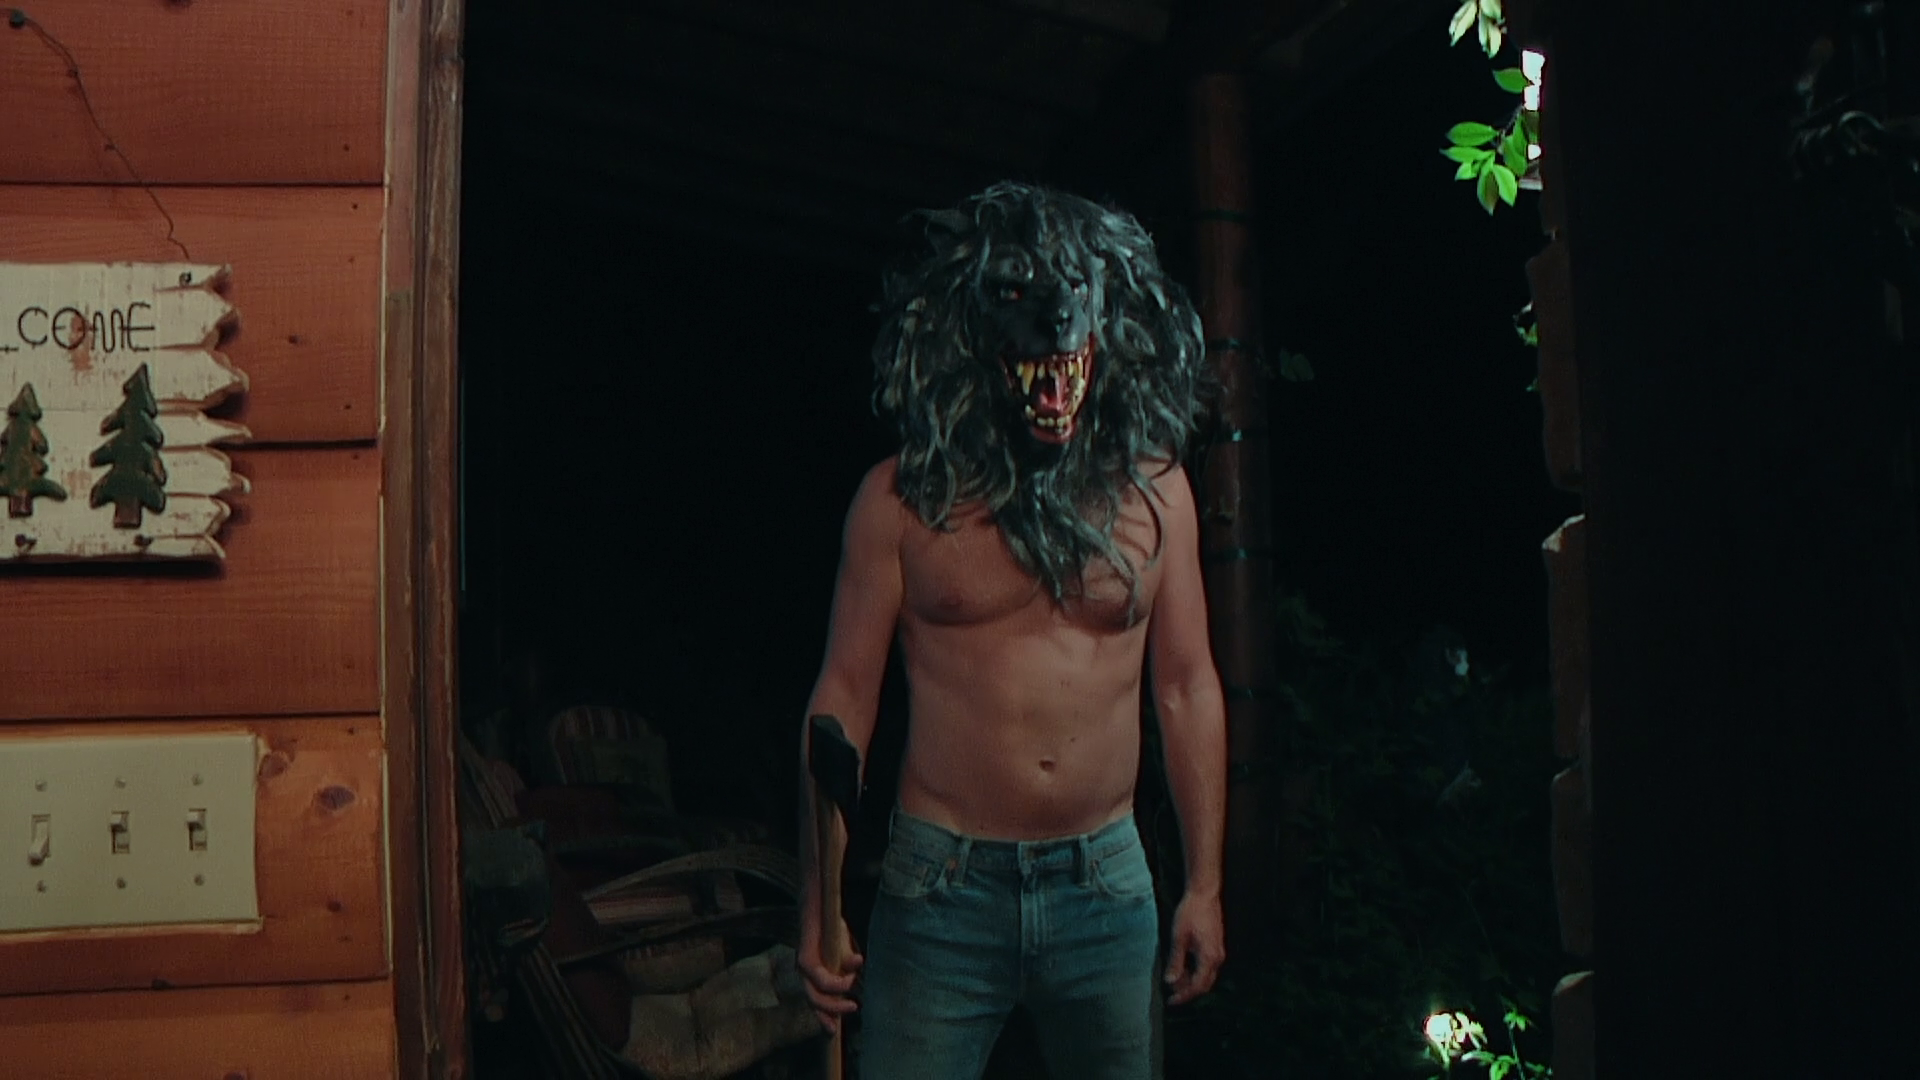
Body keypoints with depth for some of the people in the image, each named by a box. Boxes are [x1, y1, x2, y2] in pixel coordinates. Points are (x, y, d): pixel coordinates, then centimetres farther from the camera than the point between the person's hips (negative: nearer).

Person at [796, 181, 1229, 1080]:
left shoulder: (1152, 487, 3)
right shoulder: (906, 496, -5)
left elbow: (1186, 686, 7)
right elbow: (845, 694, -2)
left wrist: (1204, 886, 7)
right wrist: (818, 904, -3)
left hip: (1105, 883, 3)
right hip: (942, 887, -2)